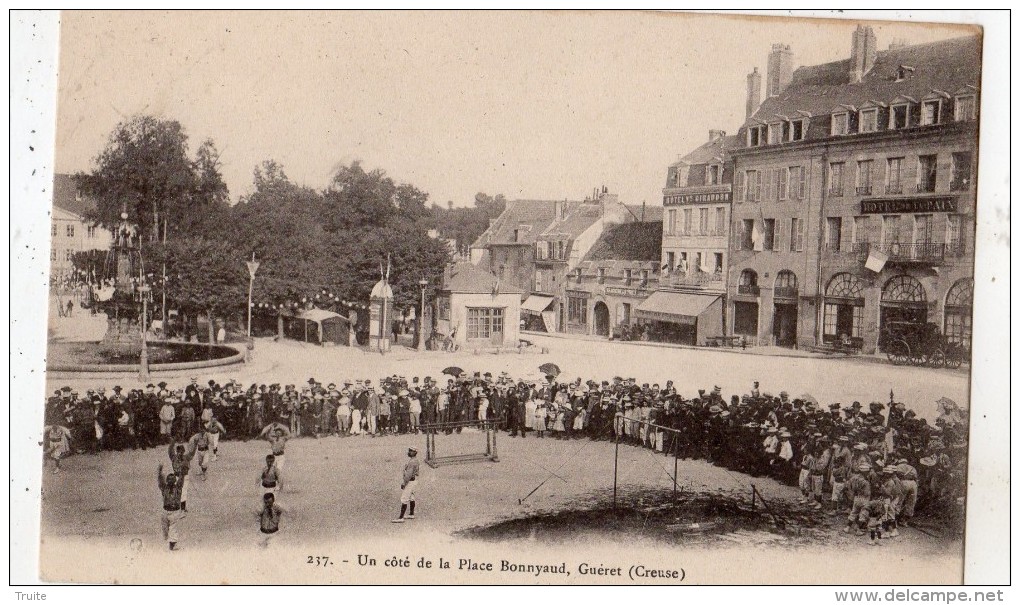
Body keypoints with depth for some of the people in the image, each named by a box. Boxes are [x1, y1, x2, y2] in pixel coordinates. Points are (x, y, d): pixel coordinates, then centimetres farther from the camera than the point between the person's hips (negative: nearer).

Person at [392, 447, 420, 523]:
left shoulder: (412, 462, -23)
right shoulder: (414, 460, 10)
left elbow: (409, 474, -26)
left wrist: (404, 483, -23)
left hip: (410, 482, -11)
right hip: (413, 480, 11)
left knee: (404, 499, -10)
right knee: (411, 498, 20)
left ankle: (401, 518, -10)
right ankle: (411, 514, 29)